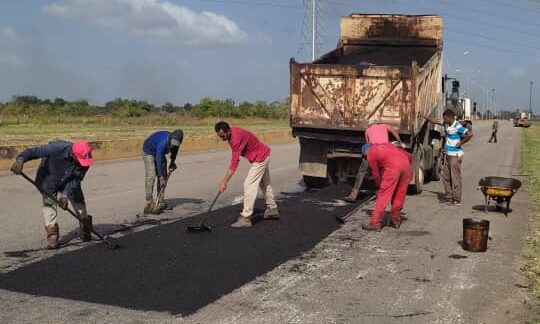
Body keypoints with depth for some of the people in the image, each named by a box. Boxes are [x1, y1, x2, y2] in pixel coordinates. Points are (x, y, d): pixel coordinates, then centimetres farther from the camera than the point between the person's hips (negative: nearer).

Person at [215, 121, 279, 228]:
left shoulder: (237, 138, -33)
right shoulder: (231, 133, -4)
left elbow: (234, 163, -35)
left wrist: (224, 182, -35)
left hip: (260, 158, -10)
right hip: (263, 155, 10)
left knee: (249, 185, -14)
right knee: (265, 184, 21)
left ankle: (245, 218, -15)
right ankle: (272, 210, 36)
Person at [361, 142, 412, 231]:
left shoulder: (371, 153, 16)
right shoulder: (385, 145, 34)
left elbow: (376, 173, 15)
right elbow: (409, 156, 30)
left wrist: (379, 186, 29)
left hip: (393, 166, -6)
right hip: (406, 163, 6)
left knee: (383, 195, -1)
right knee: (399, 195, 17)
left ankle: (375, 223, 0)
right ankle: (395, 220, 26)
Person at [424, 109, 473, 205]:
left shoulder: (457, 126, -16)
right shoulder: (446, 124, 8)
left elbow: (470, 134, -25)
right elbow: (435, 121, 23)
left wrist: (461, 143, -17)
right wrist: (425, 117, 23)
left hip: (455, 155, -9)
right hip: (447, 154, 9)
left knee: (455, 177, -5)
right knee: (446, 177, 9)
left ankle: (457, 199, 0)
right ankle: (448, 197, 16)